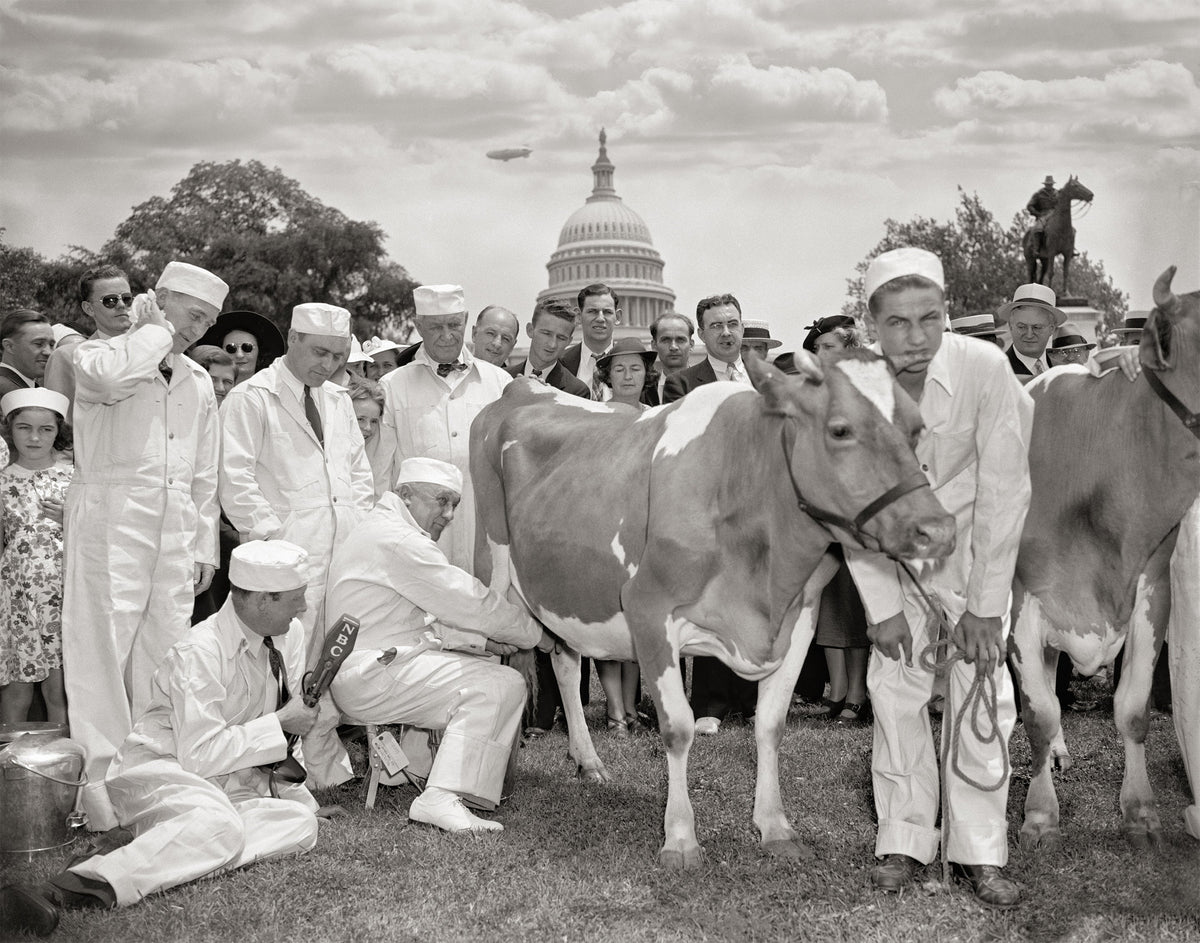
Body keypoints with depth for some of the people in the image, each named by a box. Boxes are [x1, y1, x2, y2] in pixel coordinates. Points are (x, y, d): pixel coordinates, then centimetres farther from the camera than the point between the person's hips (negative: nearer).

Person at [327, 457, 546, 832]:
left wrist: (481, 640, 4)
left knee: (494, 667, 14)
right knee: (501, 686, -19)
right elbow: (471, 602, -16)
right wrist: (536, 634, -3)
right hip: (370, 675, -11)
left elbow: (426, 620, 18)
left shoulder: (380, 529, 19)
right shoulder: (397, 541, -16)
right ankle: (442, 799, -22)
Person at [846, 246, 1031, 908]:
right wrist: (882, 606, -11)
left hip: (972, 547, -1)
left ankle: (979, 851, 8)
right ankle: (904, 841, 13)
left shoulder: (984, 368, -26)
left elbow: (1003, 491, -19)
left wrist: (985, 606, -16)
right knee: (895, 688, 0)